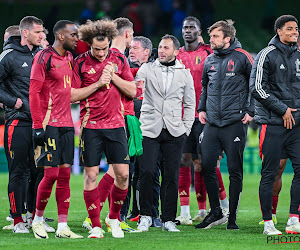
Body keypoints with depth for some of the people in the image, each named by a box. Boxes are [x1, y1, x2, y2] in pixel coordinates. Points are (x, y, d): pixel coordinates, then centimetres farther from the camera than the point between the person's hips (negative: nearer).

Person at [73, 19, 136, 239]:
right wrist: (99, 83, -11)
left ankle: (114, 217, 20)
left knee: (122, 174, -1)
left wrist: (113, 75, -9)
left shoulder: (119, 59, 6)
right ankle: (95, 225, 6)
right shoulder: (81, 63, -1)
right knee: (91, 175, -3)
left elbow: (132, 91, 4)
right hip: (91, 126, -2)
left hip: (116, 124, 2)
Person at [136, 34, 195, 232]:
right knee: (147, 172, -11)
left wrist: (186, 129, 7)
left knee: (172, 176, 1)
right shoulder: (147, 69, 7)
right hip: (150, 129, -1)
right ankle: (145, 216, 1)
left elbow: (190, 104, 14)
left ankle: (168, 219, 8)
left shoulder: (185, 73, 10)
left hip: (174, 133, 1)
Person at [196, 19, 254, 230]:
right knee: (207, 167, 2)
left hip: (234, 123, -5)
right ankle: (215, 212, 14)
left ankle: (232, 217, 5)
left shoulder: (241, 58, -4)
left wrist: (250, 112, -4)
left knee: (235, 170, -2)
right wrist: (202, 108, 18)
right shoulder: (210, 61, 12)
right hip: (212, 124, 5)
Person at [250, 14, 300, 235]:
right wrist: (282, 109, -12)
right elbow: (258, 87, -10)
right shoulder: (267, 55, -5)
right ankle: (268, 223, 4)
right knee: (269, 174, -2)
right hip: (273, 124, -6)